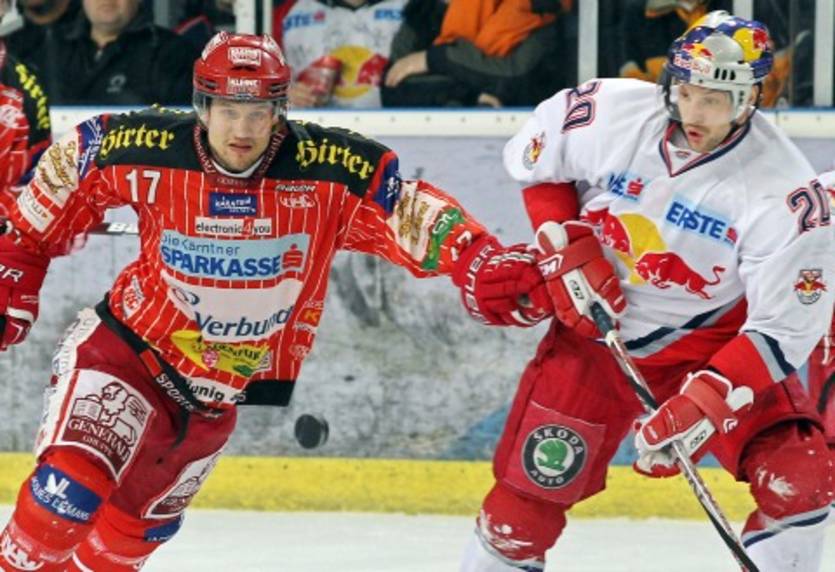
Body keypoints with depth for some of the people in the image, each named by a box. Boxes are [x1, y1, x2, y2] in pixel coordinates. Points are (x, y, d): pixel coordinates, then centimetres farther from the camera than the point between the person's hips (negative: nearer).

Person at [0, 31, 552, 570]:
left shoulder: (330, 169, -21)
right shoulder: (145, 151, -20)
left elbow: (410, 209, -22)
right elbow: (68, 163, -2)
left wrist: (483, 263, -40)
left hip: (218, 393, 3)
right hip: (125, 348, -3)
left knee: (139, 525, 17)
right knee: (71, 489, -21)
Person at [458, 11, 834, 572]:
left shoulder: (782, 189, -26)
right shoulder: (611, 111, -20)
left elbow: (784, 327, -24)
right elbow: (534, 158, 2)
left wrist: (702, 403, -33)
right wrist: (566, 249, -9)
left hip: (712, 340, -1)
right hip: (596, 329, 1)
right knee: (531, 486, 0)